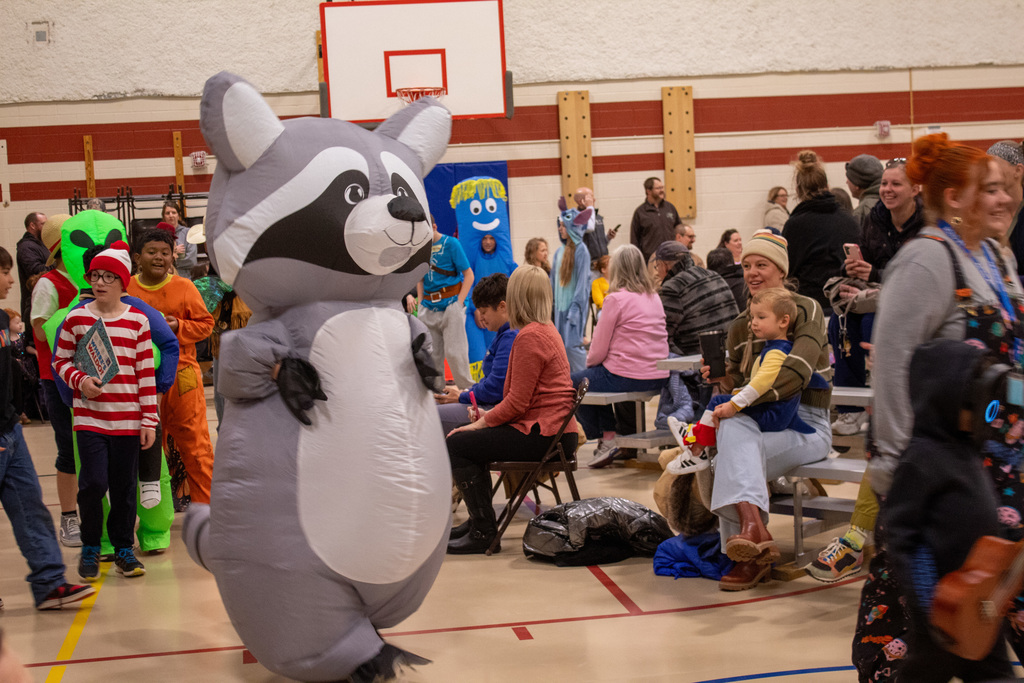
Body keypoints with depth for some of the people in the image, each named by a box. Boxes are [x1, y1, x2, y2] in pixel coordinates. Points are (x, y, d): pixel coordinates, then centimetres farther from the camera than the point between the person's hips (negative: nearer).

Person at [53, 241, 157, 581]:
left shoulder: (138, 320, 2)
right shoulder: (76, 318, 1)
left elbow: (146, 373, 4)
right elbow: (60, 360, 9)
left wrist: (149, 419, 2)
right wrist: (80, 380, -12)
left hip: (128, 419, 1)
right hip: (89, 416, -1)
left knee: (124, 487, 7)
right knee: (93, 483, -10)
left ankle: (123, 548, 24)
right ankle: (90, 547, 12)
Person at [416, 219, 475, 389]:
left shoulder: (450, 243, -7)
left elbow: (469, 275, -5)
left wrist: (459, 303, -11)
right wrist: (420, 302, 8)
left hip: (450, 304, -5)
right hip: (428, 307, 5)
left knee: (454, 351, -4)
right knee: (431, 354, 8)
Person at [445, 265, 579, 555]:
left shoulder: (530, 337, -16)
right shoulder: (547, 330, 17)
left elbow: (518, 402, -19)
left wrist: (481, 422, -10)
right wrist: (490, 414, 12)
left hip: (543, 434, -11)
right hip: (553, 429, 11)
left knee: (457, 445, -9)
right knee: (470, 442, 22)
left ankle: (484, 533, -5)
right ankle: (478, 521, 29)